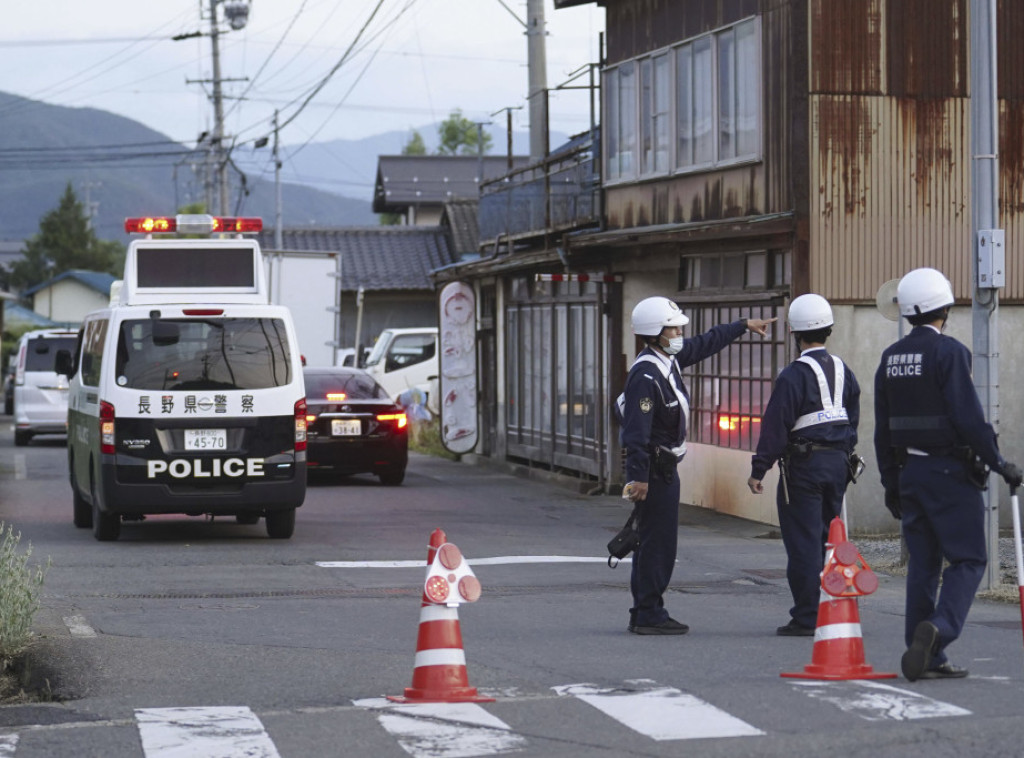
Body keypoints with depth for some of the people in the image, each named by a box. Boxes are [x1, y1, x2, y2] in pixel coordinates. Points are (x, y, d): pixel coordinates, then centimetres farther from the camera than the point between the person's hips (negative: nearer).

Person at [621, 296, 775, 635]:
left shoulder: (669, 359, 9)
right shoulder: (646, 375, -21)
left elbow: (706, 343, 27)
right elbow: (637, 431, -25)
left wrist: (744, 325, 36)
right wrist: (638, 477, -28)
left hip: (665, 467, 11)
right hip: (653, 468, -11)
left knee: (655, 541, 13)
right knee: (658, 541, -8)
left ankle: (644, 613, 18)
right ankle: (649, 615, -4)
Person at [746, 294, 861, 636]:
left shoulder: (794, 375, -13)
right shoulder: (843, 371, 10)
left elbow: (776, 426, -15)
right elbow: (853, 418, 17)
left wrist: (758, 470, -11)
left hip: (804, 465, -7)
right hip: (838, 463, 7)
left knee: (803, 543, -4)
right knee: (830, 538, 14)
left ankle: (806, 618, -4)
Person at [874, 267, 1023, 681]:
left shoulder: (890, 357, 10)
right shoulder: (948, 352, -12)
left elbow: (883, 428, 13)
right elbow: (968, 417, -18)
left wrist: (891, 482, 19)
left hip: (909, 471, 7)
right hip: (950, 471, -7)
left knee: (923, 564, 9)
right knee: (967, 559, -1)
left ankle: (926, 657, 8)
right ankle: (937, 629, -21)